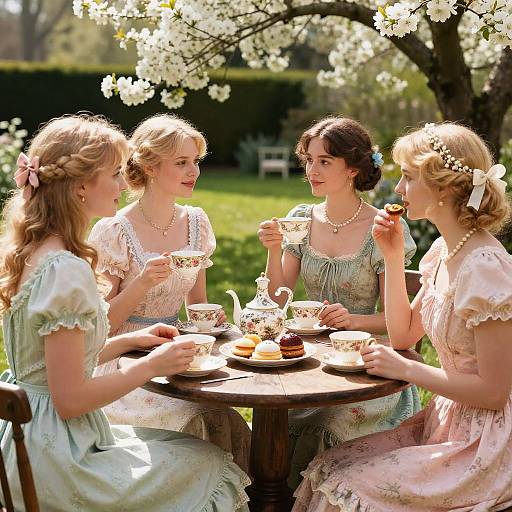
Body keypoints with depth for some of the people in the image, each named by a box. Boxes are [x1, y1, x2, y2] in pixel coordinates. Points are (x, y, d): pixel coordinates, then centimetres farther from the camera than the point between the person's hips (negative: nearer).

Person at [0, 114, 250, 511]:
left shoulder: (33, 253, 5)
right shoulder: (67, 271, -25)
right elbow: (69, 400, -24)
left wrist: (130, 341, 8)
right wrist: (150, 366, -14)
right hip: (63, 459, -9)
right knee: (212, 464, 7)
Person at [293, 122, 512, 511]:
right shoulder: (443, 252, 5)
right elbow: (404, 334, 12)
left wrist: (406, 369, -15)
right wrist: (393, 257, 4)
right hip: (447, 422, 8)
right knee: (327, 469, -1)